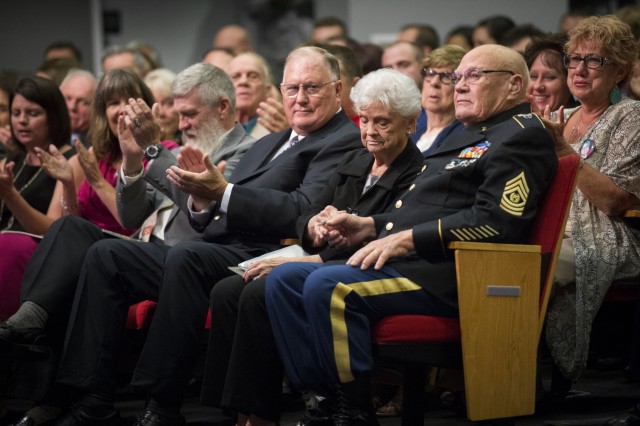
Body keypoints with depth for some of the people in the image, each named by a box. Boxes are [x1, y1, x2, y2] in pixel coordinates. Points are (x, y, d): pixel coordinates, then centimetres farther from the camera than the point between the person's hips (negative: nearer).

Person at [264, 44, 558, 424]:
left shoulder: (524, 135, -5)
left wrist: (406, 238, -18)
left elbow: (497, 220, -18)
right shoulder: (468, 136, 27)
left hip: (446, 275, -11)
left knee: (328, 287, -30)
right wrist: (370, 226, 12)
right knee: (284, 280, -1)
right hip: (406, 262, 11)